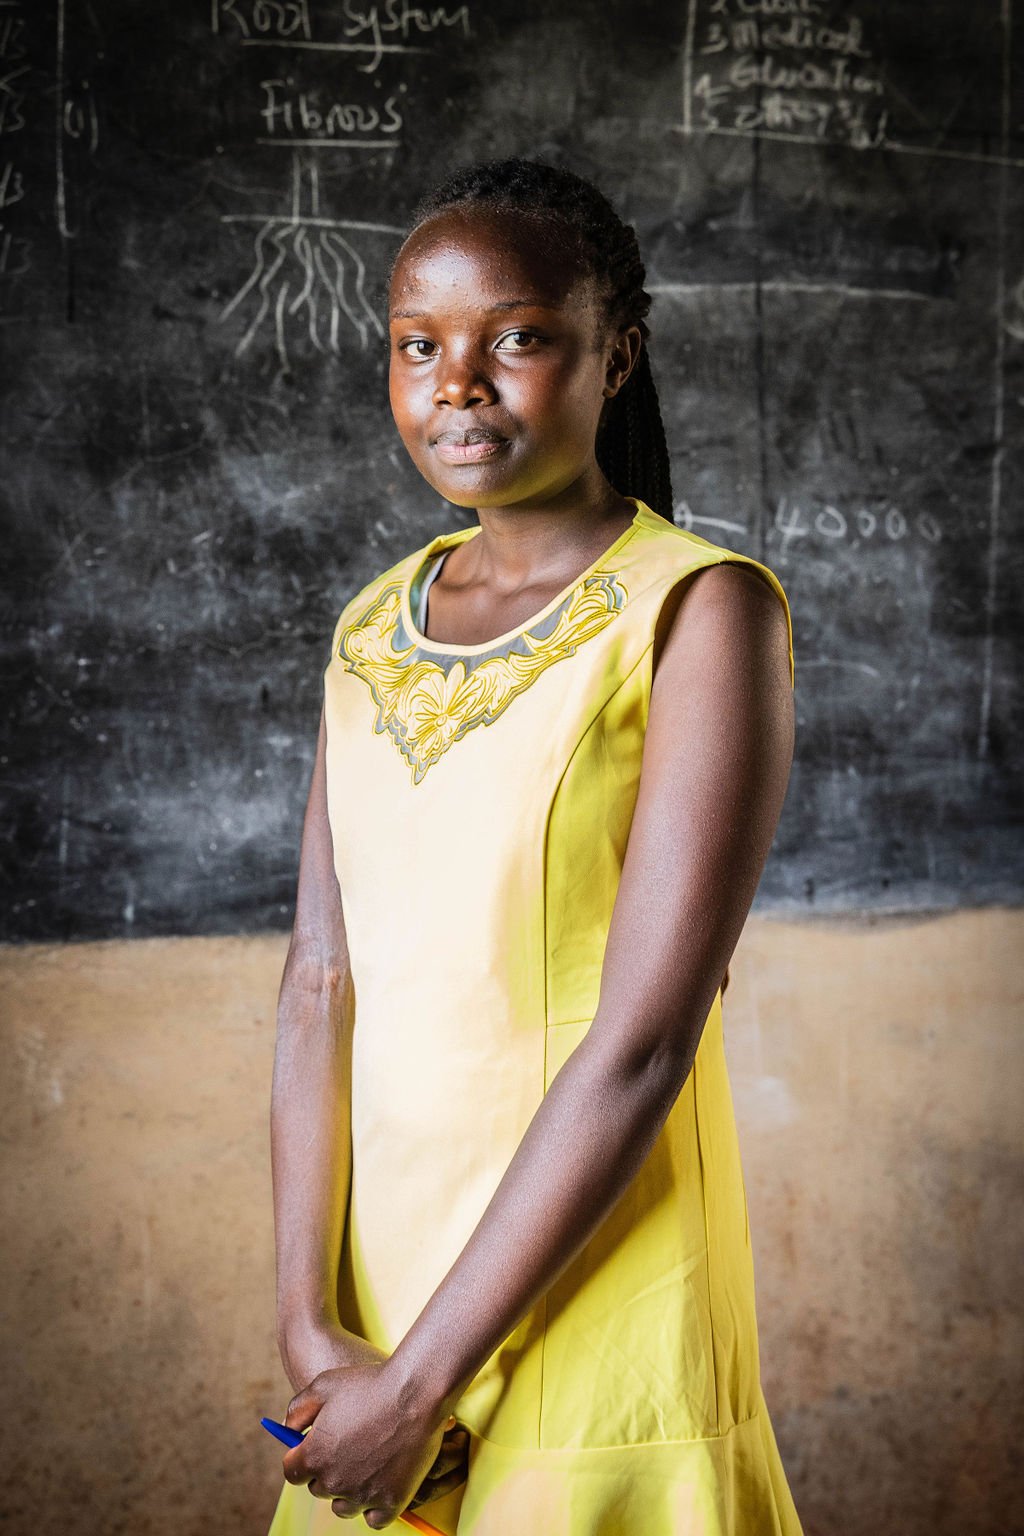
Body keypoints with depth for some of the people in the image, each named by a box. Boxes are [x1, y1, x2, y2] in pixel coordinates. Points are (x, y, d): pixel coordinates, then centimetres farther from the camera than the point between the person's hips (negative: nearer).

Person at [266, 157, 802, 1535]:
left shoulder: (700, 610, -13)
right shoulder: (376, 624, 6)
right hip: (379, 1269, 5)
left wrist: (419, 1381, -16)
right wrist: (309, 1323, -9)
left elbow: (643, 1043, -18)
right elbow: (322, 981, 0)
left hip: (588, 1302, -5)